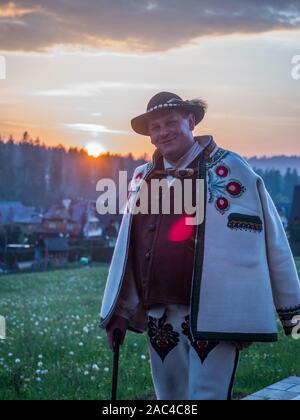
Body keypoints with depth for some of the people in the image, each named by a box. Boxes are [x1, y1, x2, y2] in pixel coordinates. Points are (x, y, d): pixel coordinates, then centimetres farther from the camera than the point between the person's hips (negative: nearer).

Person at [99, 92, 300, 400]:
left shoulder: (229, 170, -3)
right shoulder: (142, 178, 11)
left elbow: (270, 240, -2)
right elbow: (127, 248, 15)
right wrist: (119, 311, 13)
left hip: (211, 316, -5)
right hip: (160, 319, 5)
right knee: (169, 395, 14)